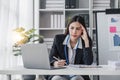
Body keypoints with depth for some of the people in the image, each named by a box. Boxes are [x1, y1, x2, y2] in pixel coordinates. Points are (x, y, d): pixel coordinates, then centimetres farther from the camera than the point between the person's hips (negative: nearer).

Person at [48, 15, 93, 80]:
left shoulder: (87, 42, -1)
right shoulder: (58, 38, 2)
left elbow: (88, 63, -16)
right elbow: (51, 58, -1)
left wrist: (86, 41, -19)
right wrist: (55, 63, -26)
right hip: (60, 75, 1)